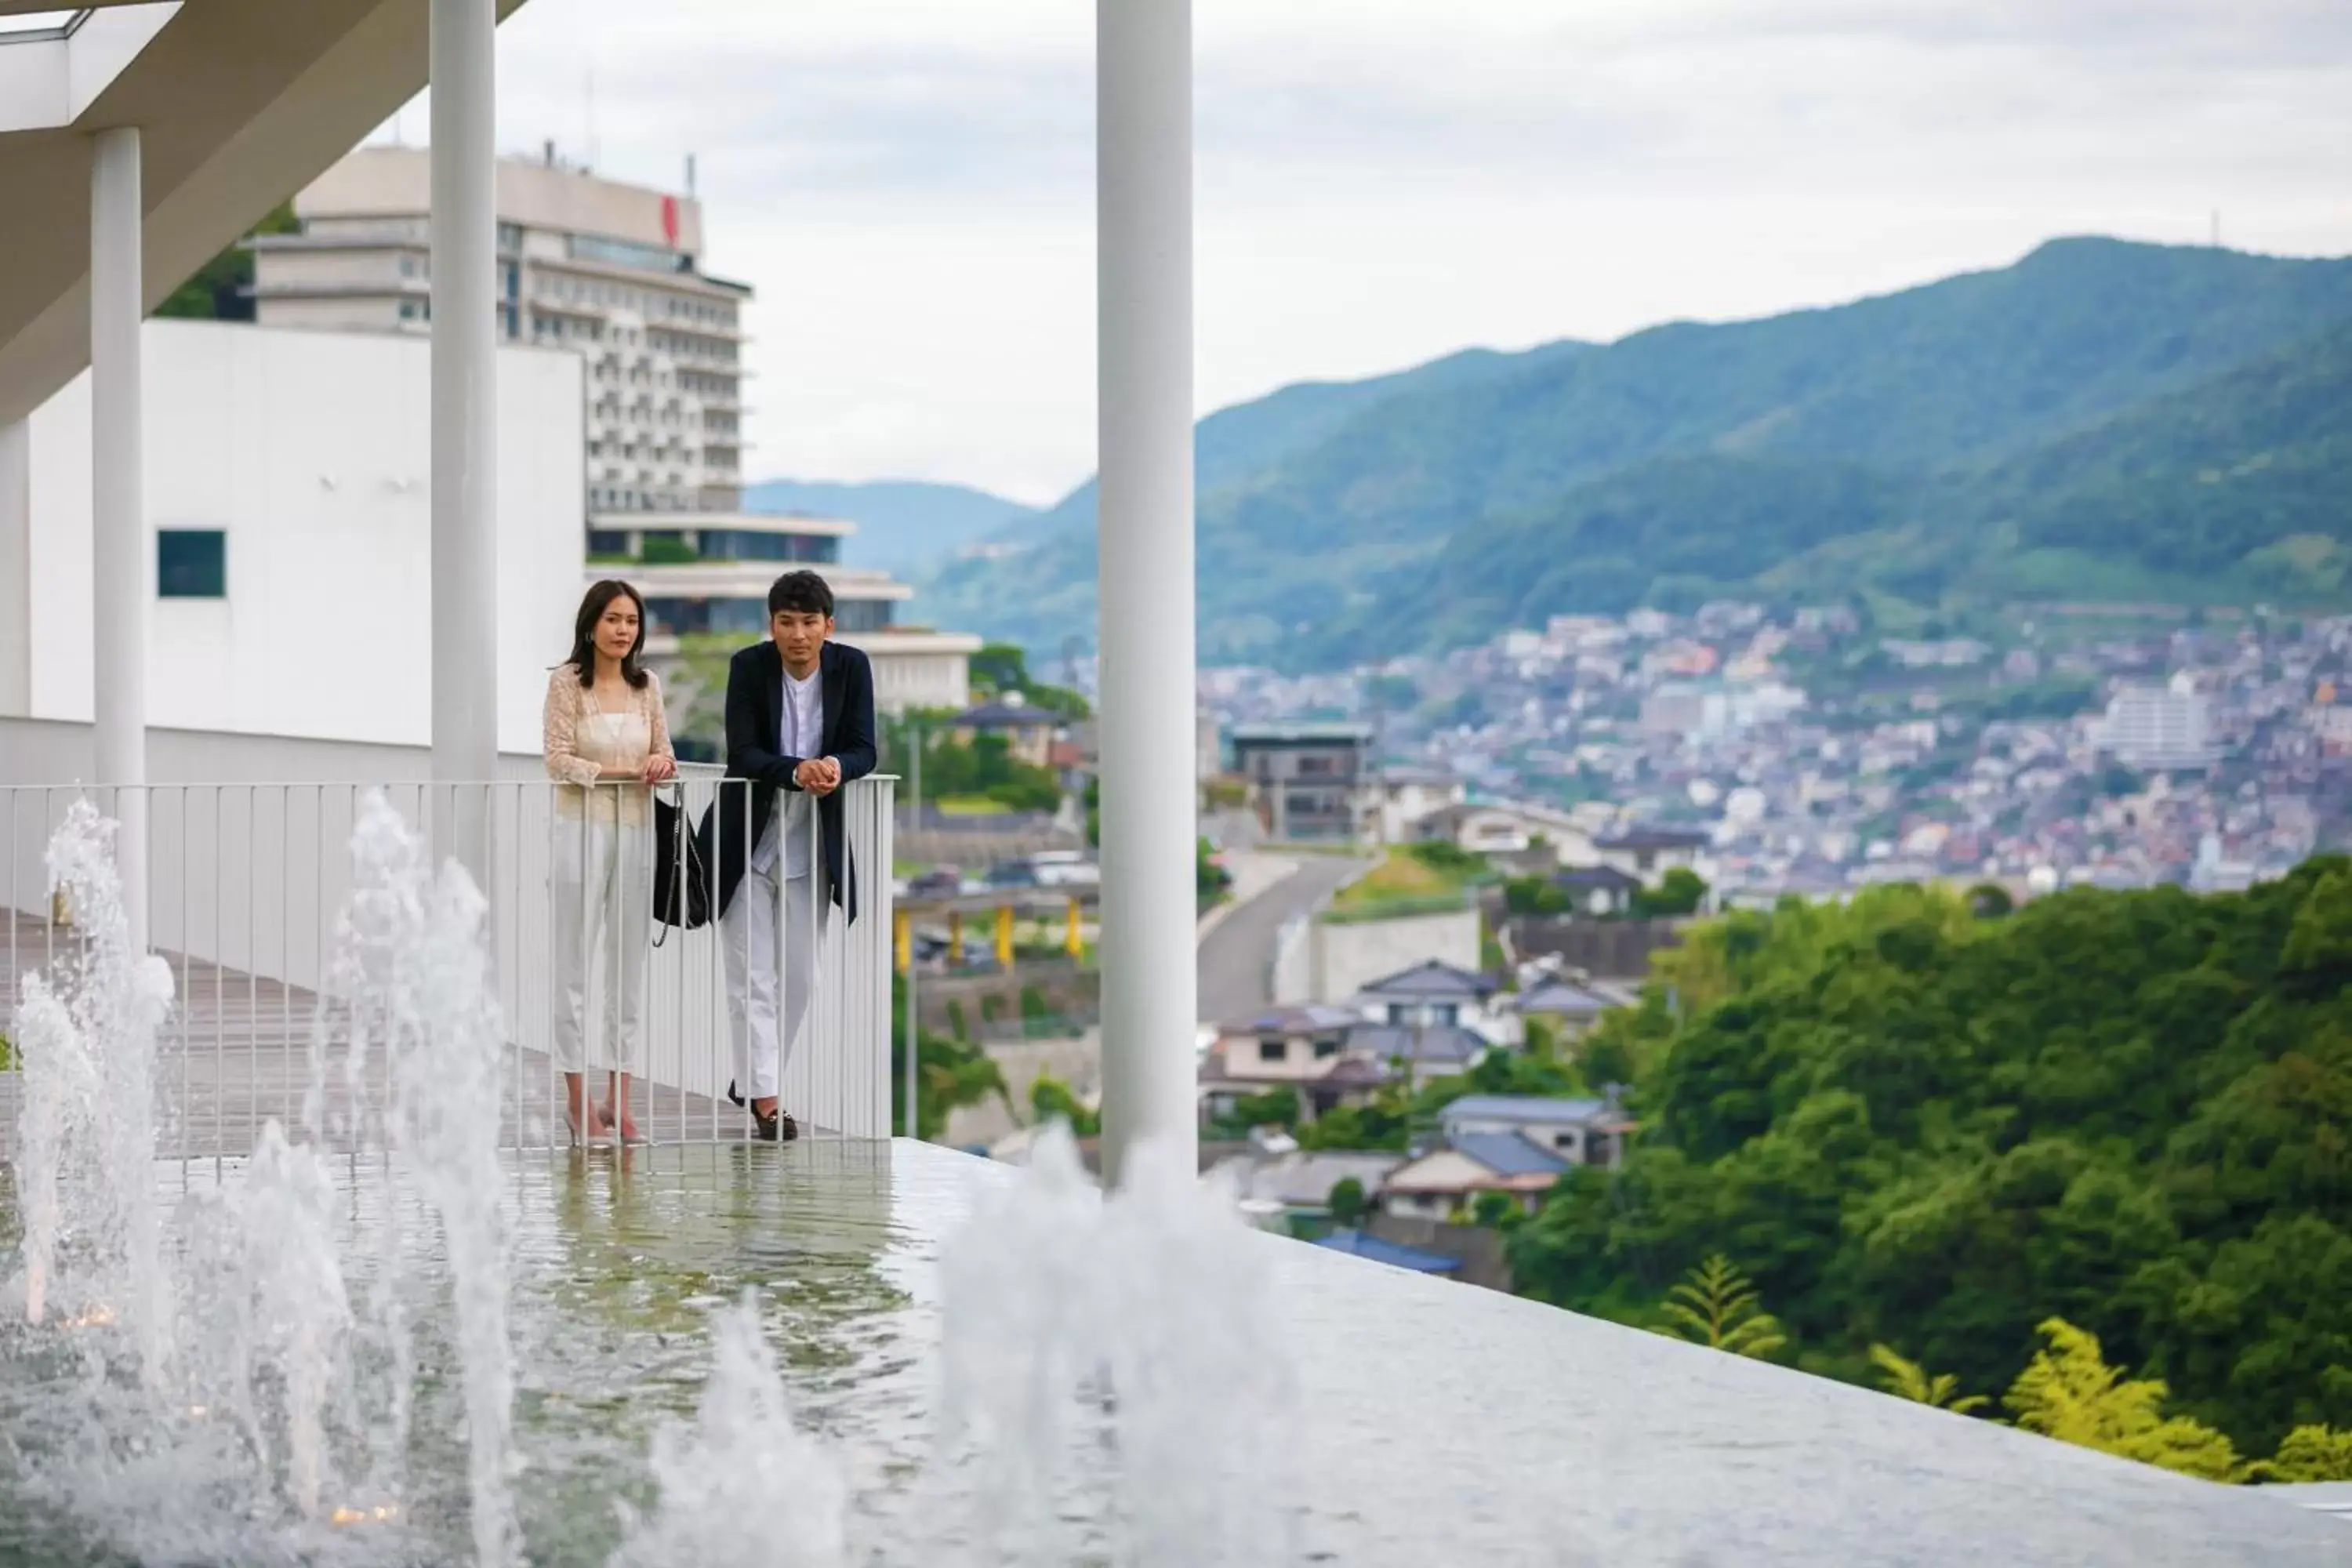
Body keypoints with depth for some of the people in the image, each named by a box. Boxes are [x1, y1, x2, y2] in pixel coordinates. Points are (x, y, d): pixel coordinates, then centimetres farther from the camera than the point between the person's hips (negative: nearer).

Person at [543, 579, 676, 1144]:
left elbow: (664, 753, 14)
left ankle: (619, 1098, 9)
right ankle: (577, 1097, 4)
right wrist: (625, 773, -17)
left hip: (635, 832, 4)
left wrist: (663, 763, -9)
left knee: (629, 965, 5)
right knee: (575, 964, -1)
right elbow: (559, 760, -8)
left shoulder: (647, 686, 10)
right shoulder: (567, 682, -3)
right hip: (583, 829, -4)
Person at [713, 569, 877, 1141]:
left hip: (813, 844, 3)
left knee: (798, 977, 10)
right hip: (749, 841, -3)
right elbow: (741, 754, -19)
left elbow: (865, 751, -8)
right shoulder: (749, 666, -14)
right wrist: (795, 771, -36)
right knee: (753, 976, -4)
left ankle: (751, 1078, 26)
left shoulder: (851, 667, -7)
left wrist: (836, 766, -31)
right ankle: (765, 1099, -5)